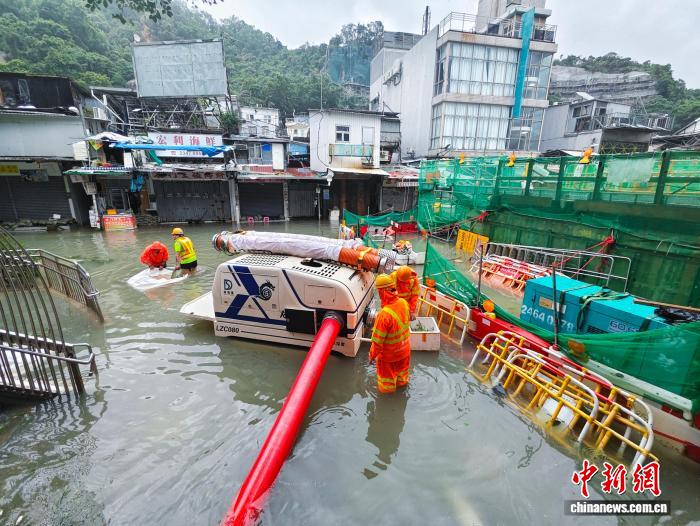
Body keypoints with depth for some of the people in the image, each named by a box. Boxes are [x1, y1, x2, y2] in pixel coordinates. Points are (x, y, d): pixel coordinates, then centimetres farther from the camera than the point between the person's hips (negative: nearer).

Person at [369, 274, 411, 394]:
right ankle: (402, 381, 58)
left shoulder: (384, 314, -39)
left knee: (386, 371, 24)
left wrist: (372, 355, -11)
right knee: (401, 367, 33)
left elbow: (378, 340, -28)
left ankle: (387, 389, 48)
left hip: (389, 353, -6)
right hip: (404, 348, 6)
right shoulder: (404, 303, -19)